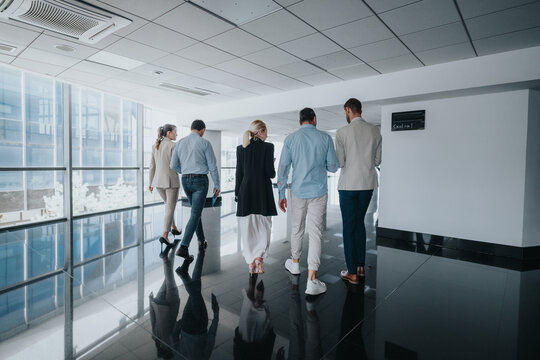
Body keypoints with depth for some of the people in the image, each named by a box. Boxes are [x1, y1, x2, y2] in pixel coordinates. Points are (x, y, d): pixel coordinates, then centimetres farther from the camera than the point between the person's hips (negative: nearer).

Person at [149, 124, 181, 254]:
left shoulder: (155, 146, 10)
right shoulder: (173, 146, -11)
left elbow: (152, 165, 11)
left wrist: (151, 182, 15)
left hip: (158, 180, 7)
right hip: (171, 180, -7)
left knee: (169, 204, 25)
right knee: (170, 208, -2)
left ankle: (173, 227, 34)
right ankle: (165, 235, -11)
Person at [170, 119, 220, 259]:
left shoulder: (180, 143, 7)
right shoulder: (205, 143, -6)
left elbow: (173, 165, 10)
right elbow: (212, 166, -7)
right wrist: (217, 185, 3)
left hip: (185, 180, 6)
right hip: (200, 180, -5)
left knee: (196, 210, 22)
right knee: (195, 214, -4)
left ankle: (201, 240, 32)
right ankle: (183, 247, -12)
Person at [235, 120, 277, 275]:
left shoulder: (241, 148, 4)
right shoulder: (268, 147, -5)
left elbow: (239, 173, 4)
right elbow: (270, 172, -10)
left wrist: (237, 194, 10)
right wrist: (274, 173, 14)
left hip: (246, 193, 3)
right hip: (263, 194, -2)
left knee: (247, 229, 9)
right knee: (263, 227, 10)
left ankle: (251, 262, 13)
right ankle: (259, 256, -6)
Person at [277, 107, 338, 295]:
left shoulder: (290, 139, -1)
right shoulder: (325, 138, -3)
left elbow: (283, 168, -2)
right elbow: (333, 167, 0)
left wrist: (281, 194, 5)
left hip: (298, 192, 2)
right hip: (318, 192, -1)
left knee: (297, 228, 19)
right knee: (315, 233, 1)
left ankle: (295, 263, 40)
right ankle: (311, 281, 2)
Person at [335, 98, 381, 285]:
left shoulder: (342, 132, -10)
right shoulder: (375, 131, 3)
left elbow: (339, 162, -11)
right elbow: (377, 160, 6)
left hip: (348, 184, -5)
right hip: (368, 183, 5)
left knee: (349, 227, 3)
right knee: (360, 222, 19)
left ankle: (352, 273, 10)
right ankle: (361, 266, 27)